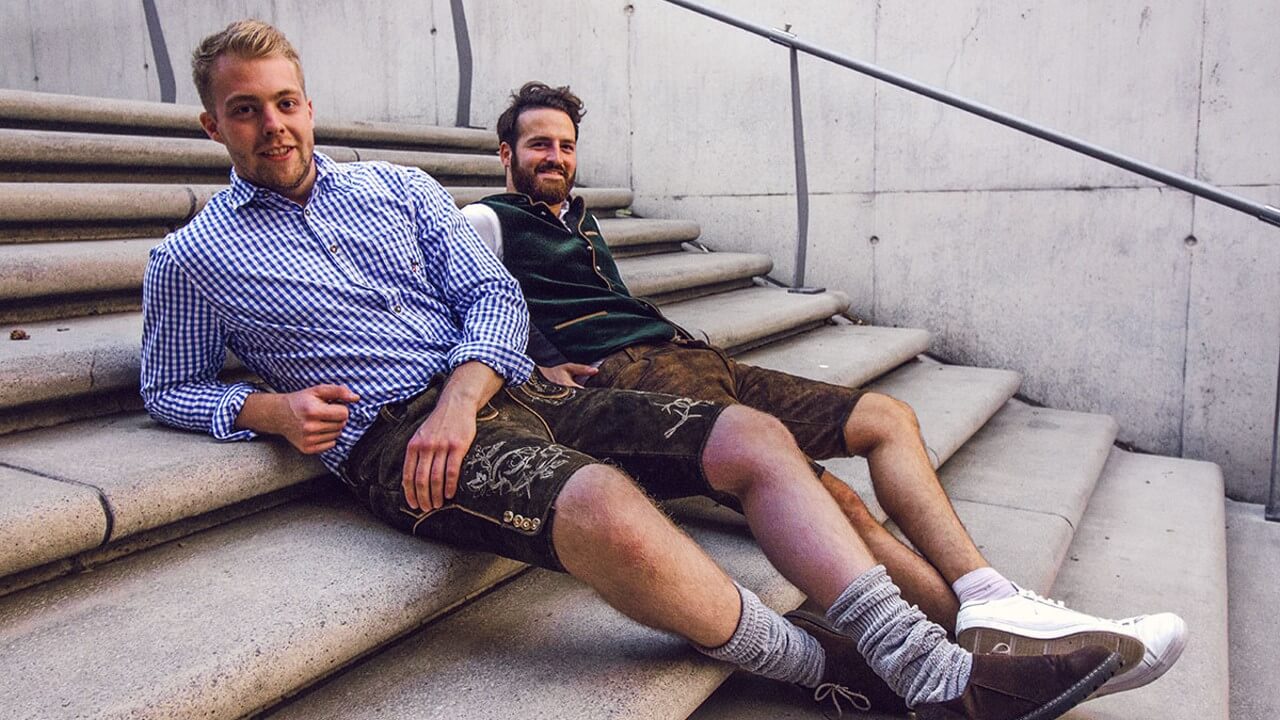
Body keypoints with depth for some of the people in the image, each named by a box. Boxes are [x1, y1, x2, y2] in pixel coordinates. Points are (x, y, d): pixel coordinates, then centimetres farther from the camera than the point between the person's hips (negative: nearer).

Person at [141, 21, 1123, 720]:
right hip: (392, 433, -5)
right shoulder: (190, 260, 13)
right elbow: (169, 387, 19)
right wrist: (266, 408, -4)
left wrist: (461, 396, -11)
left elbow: (493, 295, 9)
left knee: (755, 439, -13)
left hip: (498, 386, 6)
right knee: (609, 508, -38)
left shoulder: (399, 188, 18)